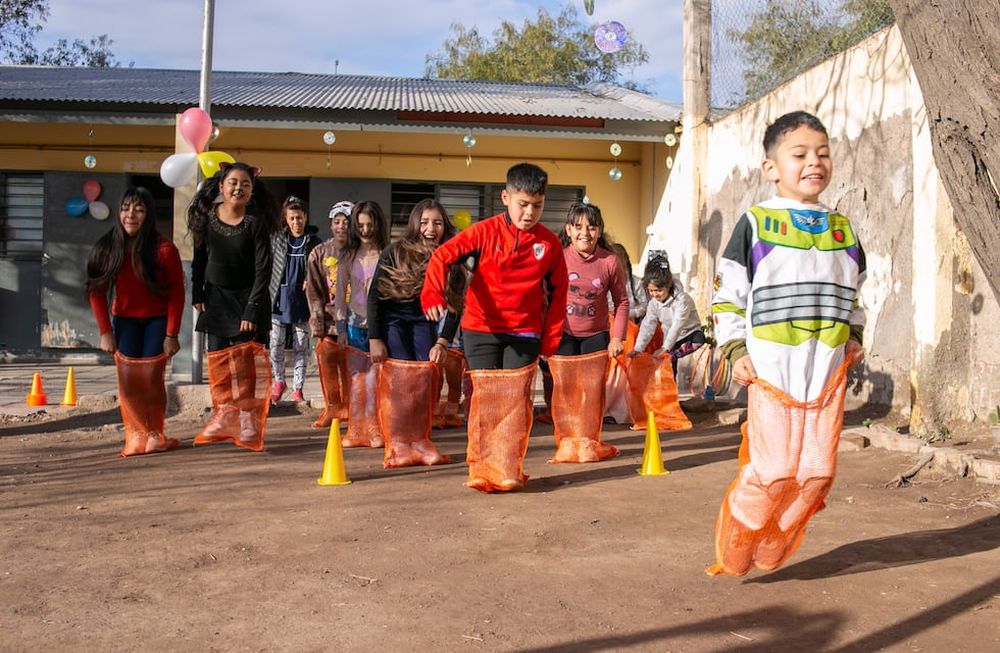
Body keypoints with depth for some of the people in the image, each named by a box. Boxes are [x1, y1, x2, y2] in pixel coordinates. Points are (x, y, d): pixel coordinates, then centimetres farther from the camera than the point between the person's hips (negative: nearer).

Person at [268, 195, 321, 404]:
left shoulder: (314, 242, 2)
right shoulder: (276, 240, 4)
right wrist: (266, 296, -2)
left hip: (302, 303, 0)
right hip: (279, 300, 0)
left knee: (301, 348, 5)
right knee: (276, 346, 1)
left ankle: (297, 389, 14)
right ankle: (279, 382, 23)